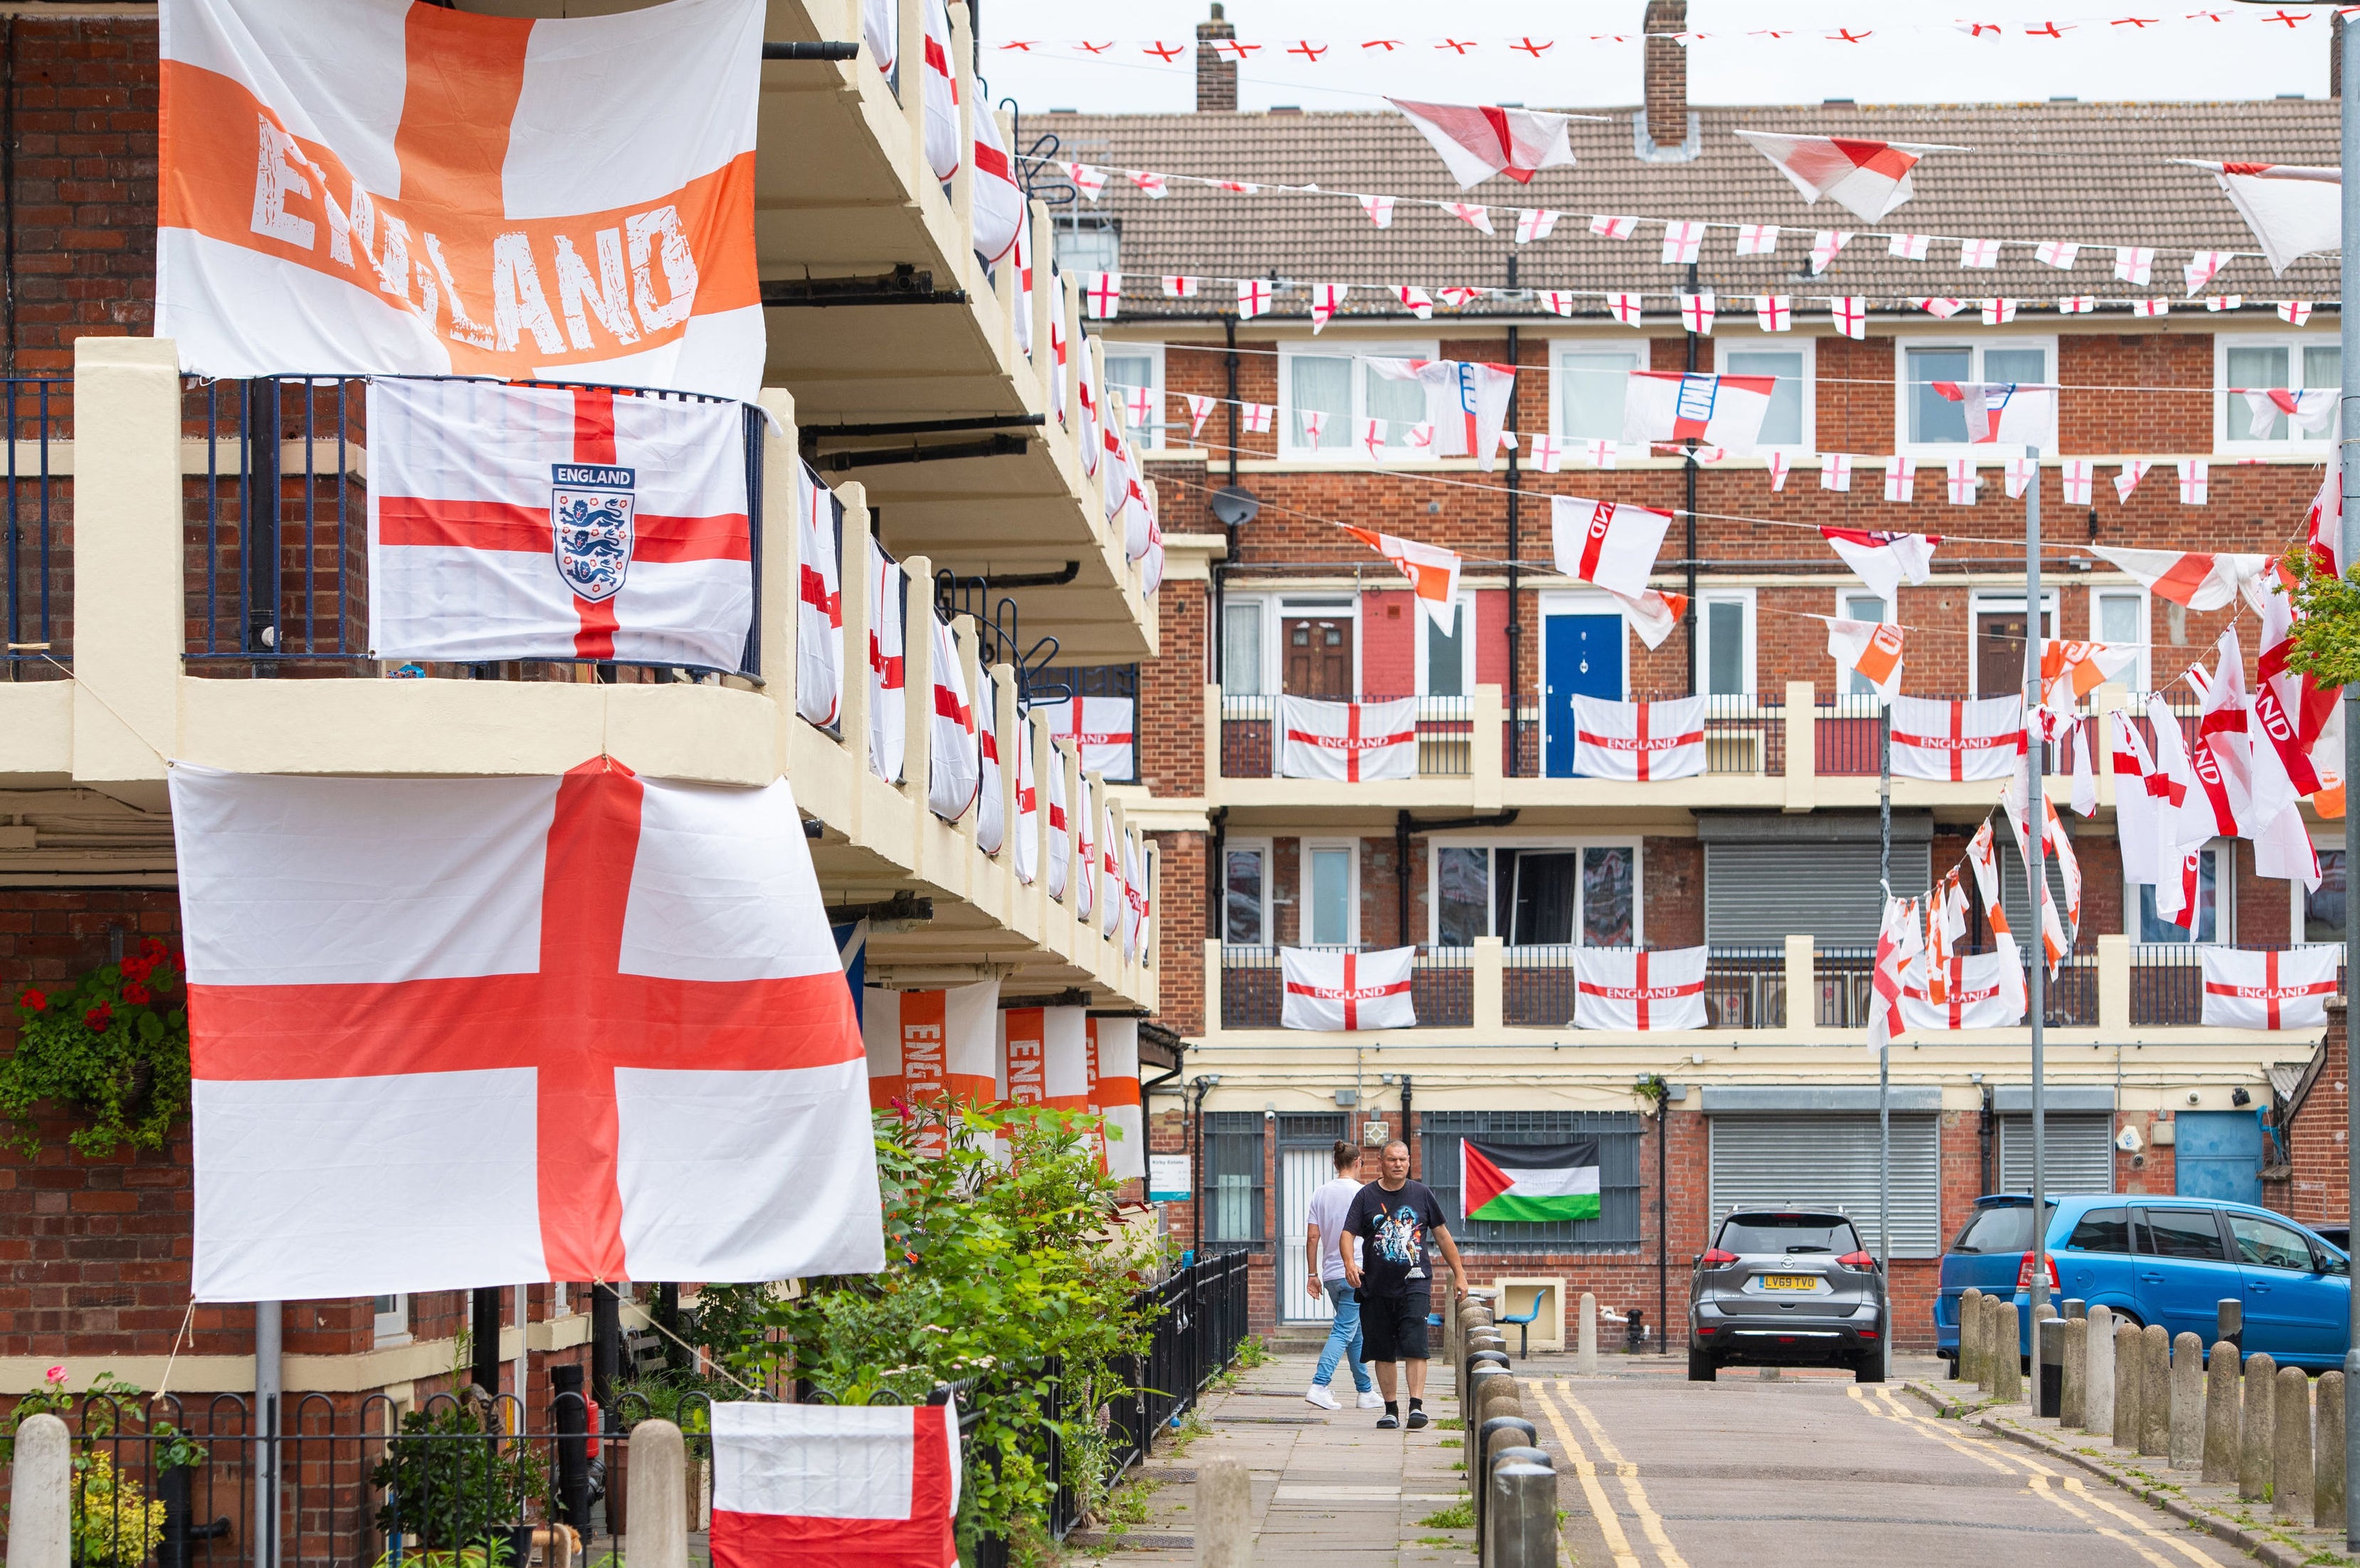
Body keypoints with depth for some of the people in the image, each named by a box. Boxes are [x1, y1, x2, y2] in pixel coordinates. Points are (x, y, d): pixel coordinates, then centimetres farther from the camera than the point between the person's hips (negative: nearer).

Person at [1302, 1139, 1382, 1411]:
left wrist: (1312, 1274, 10)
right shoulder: (1362, 1194, -7)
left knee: (1355, 1332, 15)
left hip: (1330, 1274, 6)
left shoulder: (1320, 1194, 7)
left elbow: (1312, 1237, 5)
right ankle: (1319, 1386, -21)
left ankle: (1366, 1391, 20)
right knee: (1344, 1331, -8)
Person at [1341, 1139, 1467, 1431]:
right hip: (1376, 1286, 1)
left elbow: (1442, 1234, 14)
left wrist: (1459, 1274, 14)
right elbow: (1348, 1233, -3)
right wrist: (1349, 1262, -23)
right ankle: (1391, 1409, 15)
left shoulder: (1422, 1194, 7)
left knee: (1415, 1346, -14)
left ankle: (1417, 1405, -17)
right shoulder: (1367, 1196, 3)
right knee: (1384, 1352, 6)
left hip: (1414, 1283, -1)